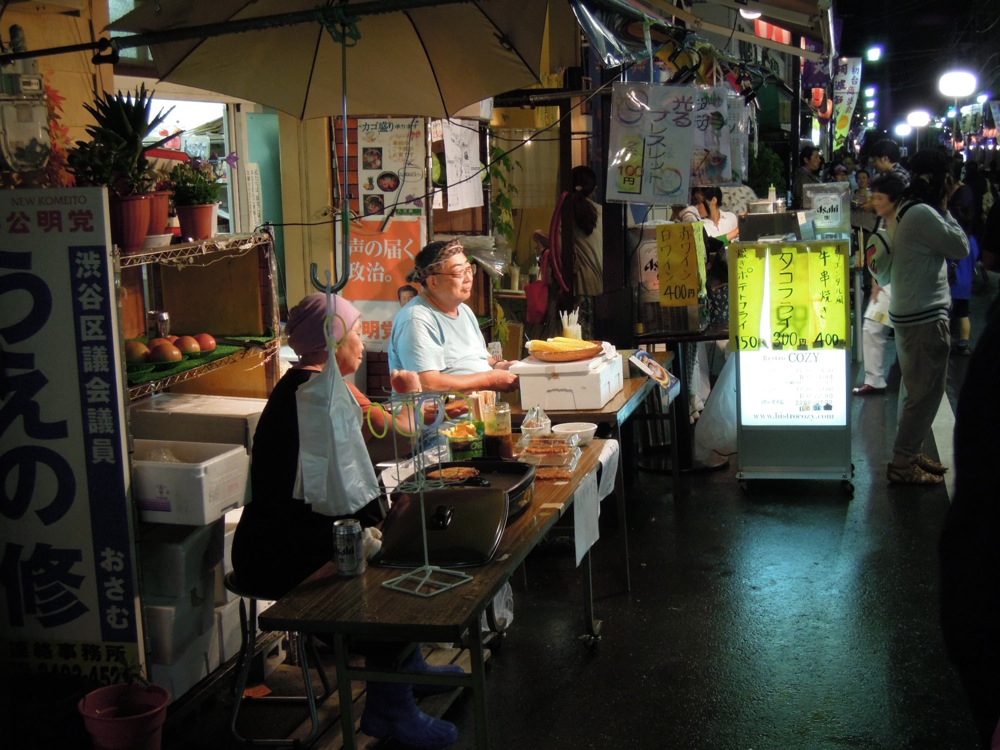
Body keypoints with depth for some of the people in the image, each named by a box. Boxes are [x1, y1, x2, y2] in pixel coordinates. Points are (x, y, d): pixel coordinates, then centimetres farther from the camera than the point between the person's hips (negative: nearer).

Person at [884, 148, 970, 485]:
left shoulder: (905, 210, 11)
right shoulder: (923, 214, -21)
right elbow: (961, 248, -15)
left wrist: (940, 209, 9)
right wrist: (944, 209, -10)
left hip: (909, 311, 11)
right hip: (925, 316, -11)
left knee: (917, 389, 19)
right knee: (926, 391, -4)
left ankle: (909, 452, 29)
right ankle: (903, 463, 2)